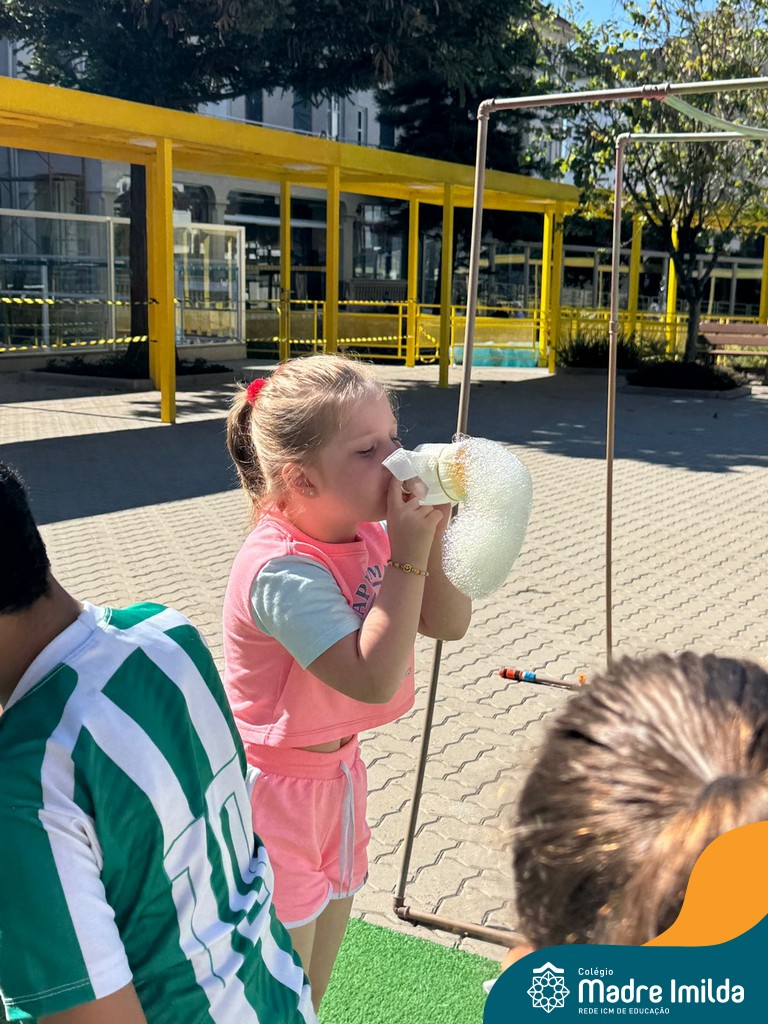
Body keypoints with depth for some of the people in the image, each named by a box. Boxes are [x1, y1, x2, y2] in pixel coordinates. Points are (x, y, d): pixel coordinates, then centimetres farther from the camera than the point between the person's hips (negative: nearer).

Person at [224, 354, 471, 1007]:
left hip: (336, 767, 8)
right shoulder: (283, 571, -30)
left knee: (322, 960, 26)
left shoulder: (370, 535, -6)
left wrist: (432, 541, -17)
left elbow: (449, 623, 0)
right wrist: (407, 557, -34)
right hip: (277, 787, -8)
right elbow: (374, 677, -36)